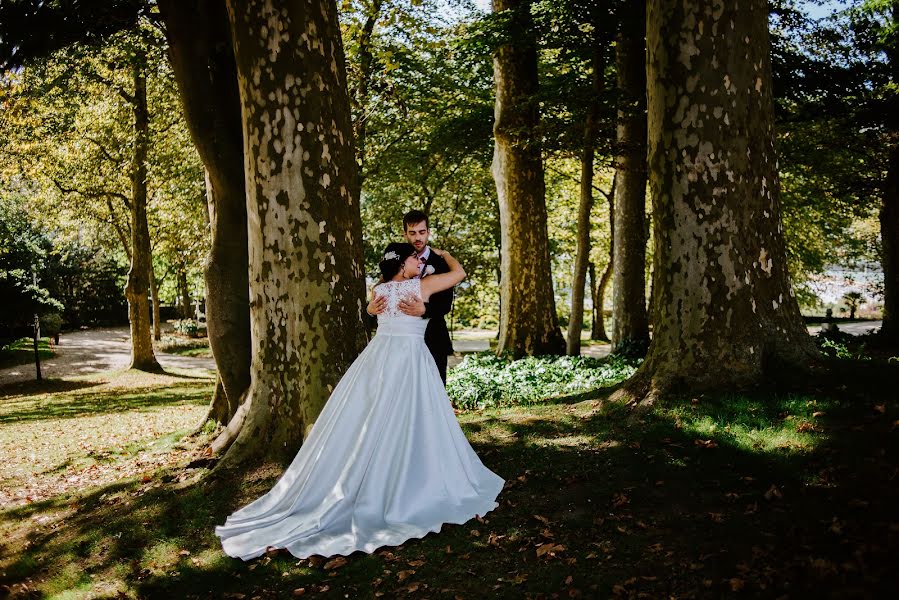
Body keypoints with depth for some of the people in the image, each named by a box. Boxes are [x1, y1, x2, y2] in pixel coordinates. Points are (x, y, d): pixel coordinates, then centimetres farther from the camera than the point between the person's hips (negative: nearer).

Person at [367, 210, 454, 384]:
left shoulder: (440, 263, -2)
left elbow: (446, 303, -13)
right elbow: (379, 295, 0)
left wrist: (424, 310, -33)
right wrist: (371, 308, -23)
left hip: (432, 341, -2)